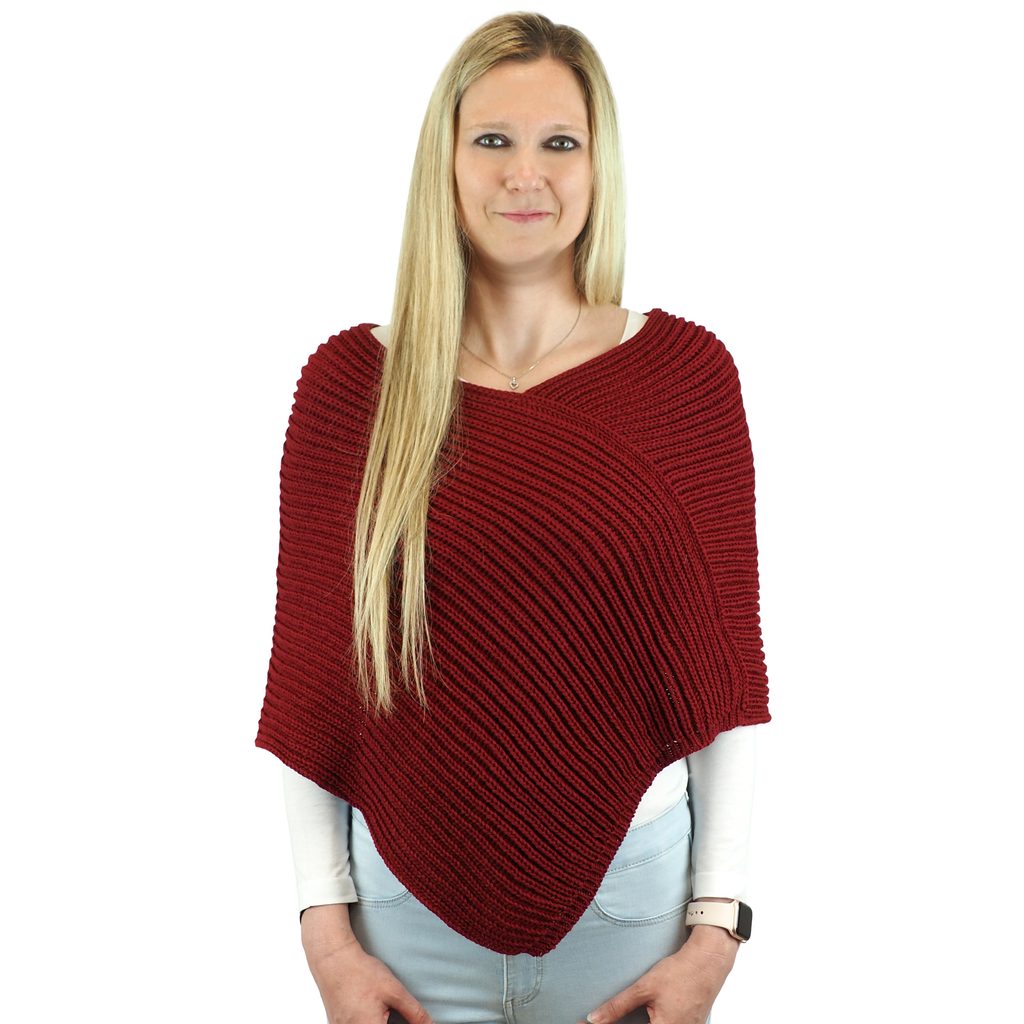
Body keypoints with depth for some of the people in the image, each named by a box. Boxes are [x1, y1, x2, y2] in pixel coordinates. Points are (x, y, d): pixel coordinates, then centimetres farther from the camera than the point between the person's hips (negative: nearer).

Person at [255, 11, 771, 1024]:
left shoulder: (685, 370, -4)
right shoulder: (349, 381, -3)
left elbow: (726, 667, -1)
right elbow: (309, 671, 0)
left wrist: (716, 929, -3)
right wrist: (326, 926, -1)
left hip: (631, 892, 0)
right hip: (411, 898, 0)